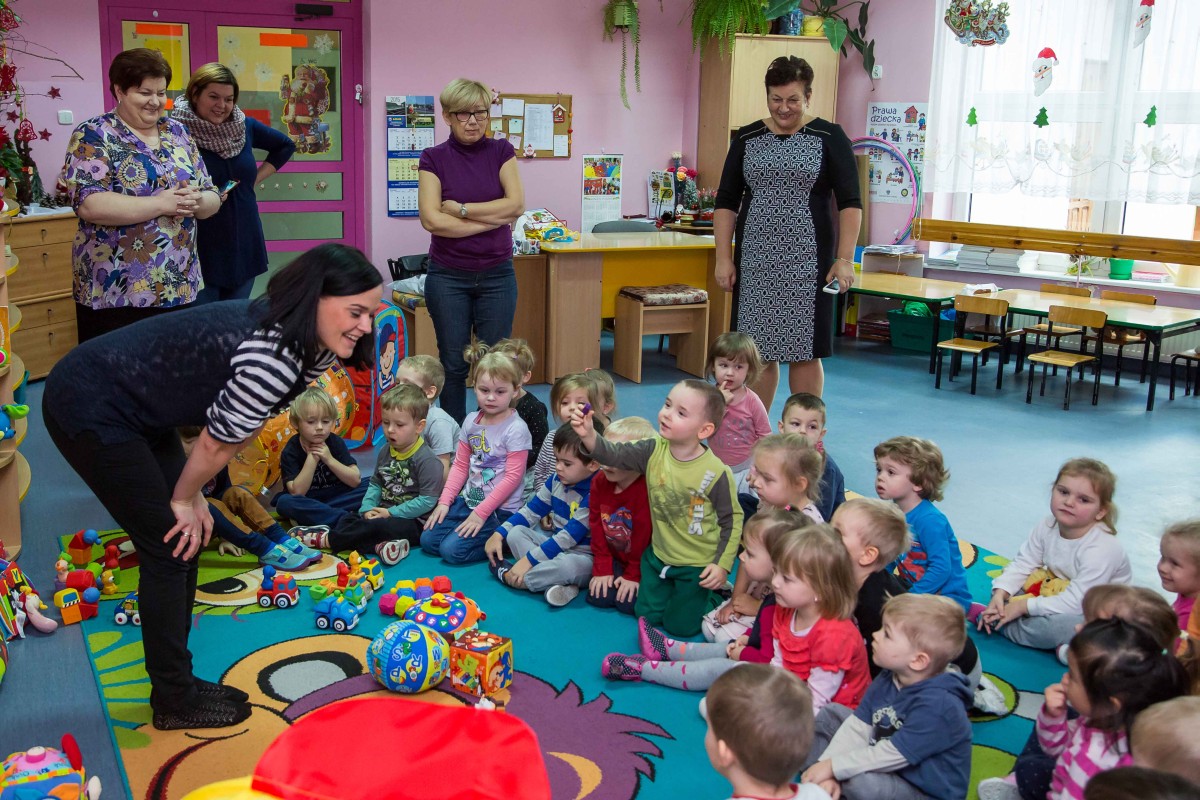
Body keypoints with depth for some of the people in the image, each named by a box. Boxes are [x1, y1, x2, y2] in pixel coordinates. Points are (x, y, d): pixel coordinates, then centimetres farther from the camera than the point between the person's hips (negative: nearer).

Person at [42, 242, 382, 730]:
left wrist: (191, 497, 2)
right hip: (89, 410, -10)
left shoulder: (305, 342, -3)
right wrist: (184, 499, -1)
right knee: (167, 548, -4)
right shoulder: (273, 358, -33)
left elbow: (238, 433, 4)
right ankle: (175, 703, 12)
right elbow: (216, 444, -18)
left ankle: (174, 686, 25)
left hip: (133, 407, 10)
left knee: (187, 539, 12)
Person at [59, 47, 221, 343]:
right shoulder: (94, 136, -4)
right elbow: (89, 204, -18)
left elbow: (212, 197, 11)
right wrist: (161, 204, -22)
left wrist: (196, 202, -13)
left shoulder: (177, 132, 11)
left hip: (179, 288, 5)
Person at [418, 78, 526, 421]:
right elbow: (431, 219, -13)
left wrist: (460, 209, -12)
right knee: (453, 363, 6)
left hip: (497, 274, 1)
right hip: (448, 276, -1)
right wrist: (493, 218, -13)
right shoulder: (433, 158, -2)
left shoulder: (500, 151, 4)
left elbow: (516, 205, -8)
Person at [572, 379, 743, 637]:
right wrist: (589, 434, -40)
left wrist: (723, 564, -17)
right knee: (647, 615, 20)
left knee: (680, 626, 10)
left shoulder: (716, 473, -25)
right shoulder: (654, 451, -14)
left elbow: (732, 519, -15)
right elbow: (613, 454, -21)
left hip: (698, 566, -5)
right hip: (659, 556, 5)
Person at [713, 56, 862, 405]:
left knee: (805, 352, 1)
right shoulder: (747, 139, 9)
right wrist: (724, 257, 2)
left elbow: (850, 203, -2)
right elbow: (726, 202, 10)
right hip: (754, 261, 3)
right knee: (757, 351, 6)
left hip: (807, 262, -3)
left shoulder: (829, 138, 1)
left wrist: (844, 258, -10)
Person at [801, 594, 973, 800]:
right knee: (830, 714, 8)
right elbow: (857, 727, -4)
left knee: (862, 782, -35)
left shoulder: (937, 705, -30)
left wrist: (833, 766, -23)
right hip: (886, 766, 8)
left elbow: (891, 754, -29)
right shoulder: (887, 679, -4)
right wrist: (827, 767, -18)